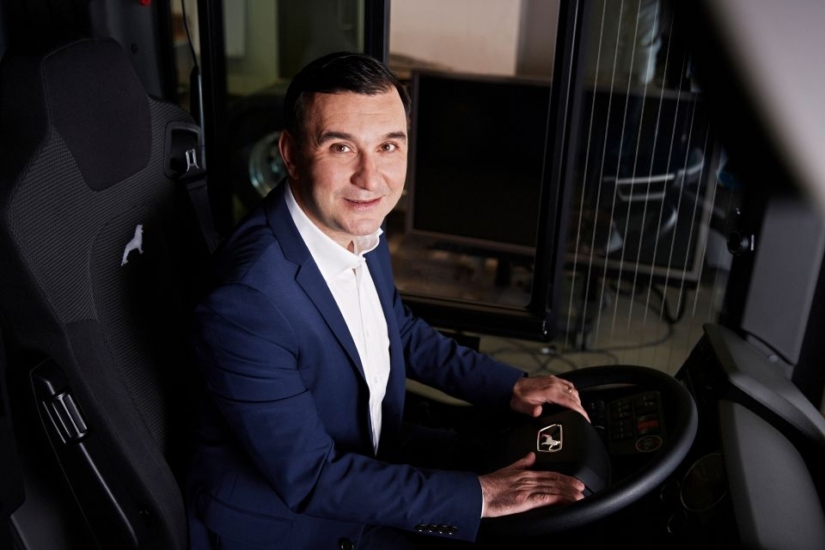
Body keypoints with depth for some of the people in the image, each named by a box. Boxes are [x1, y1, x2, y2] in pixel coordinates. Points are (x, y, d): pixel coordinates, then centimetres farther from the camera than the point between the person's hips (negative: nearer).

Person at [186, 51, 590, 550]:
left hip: (363, 459, 7)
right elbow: (309, 477, -26)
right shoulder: (247, 301, -33)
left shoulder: (358, 225, -9)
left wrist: (510, 385, 0)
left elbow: (401, 331, 9)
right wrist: (476, 496, -23)